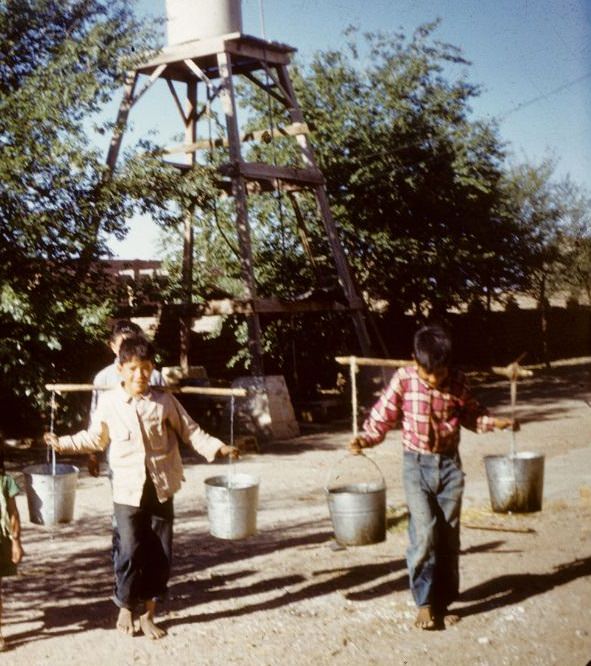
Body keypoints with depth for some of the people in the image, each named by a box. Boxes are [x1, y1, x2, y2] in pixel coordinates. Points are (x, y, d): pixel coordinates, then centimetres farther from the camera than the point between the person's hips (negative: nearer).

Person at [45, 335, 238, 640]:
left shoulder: (165, 401, -3)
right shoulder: (108, 402, -2)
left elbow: (190, 431, 4)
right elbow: (94, 438, 13)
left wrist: (218, 447, -6)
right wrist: (62, 443, 11)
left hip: (161, 489, 1)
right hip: (128, 490, -1)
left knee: (160, 554, 7)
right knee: (131, 552, -3)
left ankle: (148, 614, 23)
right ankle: (125, 608, 21)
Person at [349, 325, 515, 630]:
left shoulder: (457, 382, -3)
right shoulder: (403, 379, -9)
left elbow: (471, 415, 12)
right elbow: (382, 416, -4)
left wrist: (494, 422, -5)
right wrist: (365, 438, -19)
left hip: (449, 463, 3)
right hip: (417, 463, -2)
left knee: (449, 536, 5)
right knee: (424, 532, -13)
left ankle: (442, 603, 18)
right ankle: (424, 602, 1)